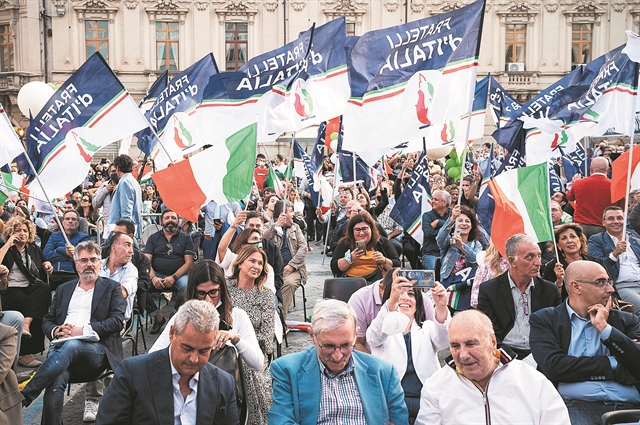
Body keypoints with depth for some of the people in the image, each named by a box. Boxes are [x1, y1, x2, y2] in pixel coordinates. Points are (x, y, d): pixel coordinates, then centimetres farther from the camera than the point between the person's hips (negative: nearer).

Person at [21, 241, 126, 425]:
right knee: (56, 381, -33)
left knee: (71, 345, -39)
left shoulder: (112, 287, 15)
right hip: (61, 346, 3)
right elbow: (47, 321, 25)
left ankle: (23, 396, -41)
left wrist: (83, 330, -10)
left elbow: (117, 320, 1)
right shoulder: (63, 289, 27)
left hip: (96, 349, -3)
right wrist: (56, 330, -1)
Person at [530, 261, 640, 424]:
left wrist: (605, 328, 0)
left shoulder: (626, 320, 18)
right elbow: (553, 366, -7)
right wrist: (613, 364, 1)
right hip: (576, 405, -3)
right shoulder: (544, 320, 9)